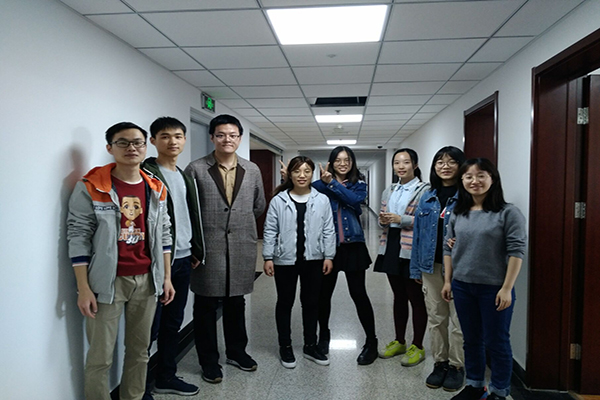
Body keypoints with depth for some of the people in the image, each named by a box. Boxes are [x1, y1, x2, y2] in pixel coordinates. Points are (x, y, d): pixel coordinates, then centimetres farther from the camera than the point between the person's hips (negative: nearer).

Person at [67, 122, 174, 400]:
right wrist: (83, 289, -9)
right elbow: (78, 238, -6)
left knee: (140, 350, 14)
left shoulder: (156, 189, 7)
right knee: (100, 357, 4)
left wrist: (167, 277, 9)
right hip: (108, 282, -4)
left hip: (147, 280, 4)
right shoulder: (90, 187, -6)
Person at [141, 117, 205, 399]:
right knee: (151, 327, 1)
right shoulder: (146, 174, -9)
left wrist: (196, 251, 15)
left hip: (183, 260, 8)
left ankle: (166, 377, 31)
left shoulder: (185, 177, 15)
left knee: (173, 323, 16)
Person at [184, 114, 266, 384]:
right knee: (206, 305, 9)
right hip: (208, 249, -3)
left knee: (236, 303, 17)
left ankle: (236, 351, 36)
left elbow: (259, 206, 15)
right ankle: (209, 360, 26)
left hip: (242, 249, 3)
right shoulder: (196, 169, -5)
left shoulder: (252, 170, 5)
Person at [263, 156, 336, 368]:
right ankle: (285, 346, 27)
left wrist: (328, 256, -2)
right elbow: (270, 231, -2)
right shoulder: (278, 200, -4)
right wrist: (268, 257, -5)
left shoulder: (322, 200, -1)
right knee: (285, 302, 10)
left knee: (311, 302, 13)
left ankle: (310, 345, 29)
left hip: (313, 260, 1)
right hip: (285, 260, -1)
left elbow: (328, 231, 2)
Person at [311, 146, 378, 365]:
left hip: (353, 245, -1)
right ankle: (323, 335, 34)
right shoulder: (322, 184, 4)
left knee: (358, 293, 1)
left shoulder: (359, 184, 5)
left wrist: (332, 183, -20)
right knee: (324, 293, 11)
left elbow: (354, 199, -17)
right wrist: (324, 181, -30)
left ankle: (371, 342, 16)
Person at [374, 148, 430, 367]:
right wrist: (383, 220, -2)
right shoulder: (389, 191, 15)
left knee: (416, 298, 4)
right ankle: (399, 342, 29)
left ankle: (417, 347, 18)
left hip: (412, 249, -6)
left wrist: (400, 219, -19)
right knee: (398, 296, 16)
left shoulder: (424, 190, -6)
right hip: (391, 247, 6)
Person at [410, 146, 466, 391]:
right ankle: (439, 362, 29)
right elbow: (418, 233, 9)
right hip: (431, 266, 5)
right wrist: (416, 268, 9)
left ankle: (456, 366, 23)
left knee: (458, 319, 6)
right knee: (435, 317, 14)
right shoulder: (427, 198, 8)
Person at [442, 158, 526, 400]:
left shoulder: (508, 213, -9)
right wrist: (448, 281, 7)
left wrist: (507, 288, -15)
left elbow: (516, 252, -12)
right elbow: (448, 249, 10)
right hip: (462, 287, 5)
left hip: (494, 288, -4)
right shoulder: (458, 214, 6)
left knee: (496, 342, 8)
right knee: (471, 340, 17)